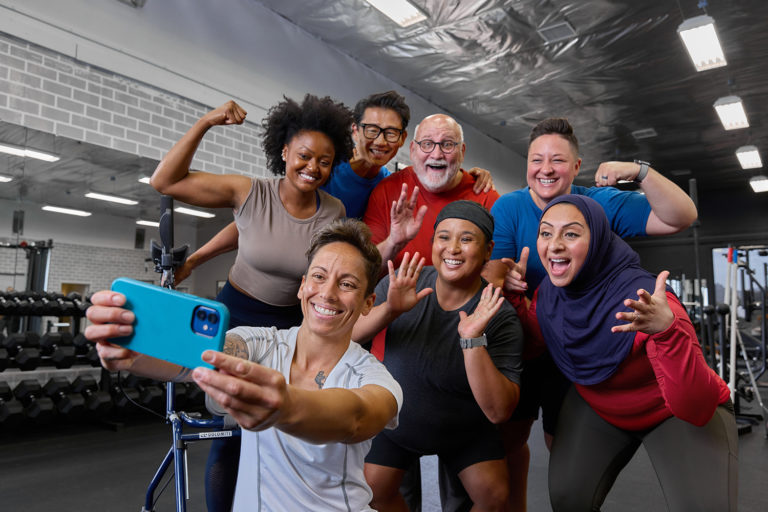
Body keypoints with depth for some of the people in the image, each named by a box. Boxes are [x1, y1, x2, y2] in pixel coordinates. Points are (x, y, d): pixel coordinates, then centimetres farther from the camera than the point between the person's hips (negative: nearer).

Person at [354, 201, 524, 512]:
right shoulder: (405, 282, -19)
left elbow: (499, 412, -30)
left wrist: (472, 341, -43)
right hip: (395, 421, 1)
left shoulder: (500, 318, -25)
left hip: (466, 431, -1)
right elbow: (347, 334, -20)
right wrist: (390, 309, -39)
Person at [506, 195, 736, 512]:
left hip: (674, 414, -3)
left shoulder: (640, 297, -33)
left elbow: (697, 410, -34)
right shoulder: (548, 292, -16)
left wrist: (668, 332, -51)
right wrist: (514, 299, -13)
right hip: (597, 409, 4)